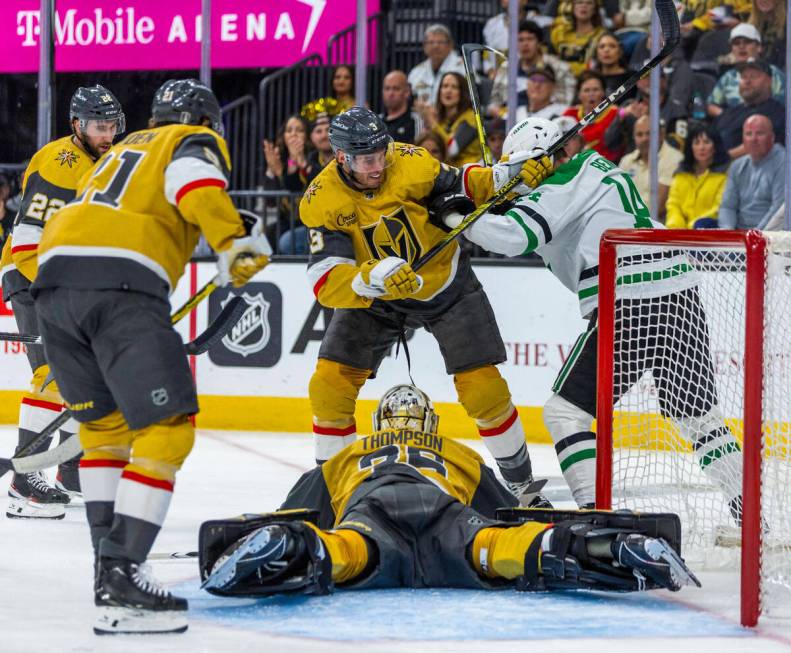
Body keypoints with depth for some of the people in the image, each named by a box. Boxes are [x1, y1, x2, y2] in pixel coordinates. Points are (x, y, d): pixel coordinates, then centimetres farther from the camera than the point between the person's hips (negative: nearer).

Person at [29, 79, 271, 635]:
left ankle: (111, 561, 20)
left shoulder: (123, 150, 37)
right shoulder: (198, 143, 15)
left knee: (104, 425, 22)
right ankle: (121, 579, -18)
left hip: (53, 276, 7)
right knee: (166, 430, -7)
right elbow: (194, 182, -8)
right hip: (122, 282, -7)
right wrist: (236, 242, -18)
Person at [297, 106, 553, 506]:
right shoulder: (322, 201, -24)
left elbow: (457, 187, -6)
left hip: (445, 282, 0)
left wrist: (505, 176, -25)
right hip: (372, 295, 1)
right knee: (330, 383, -11)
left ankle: (519, 478, 13)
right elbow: (325, 282, -31)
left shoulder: (409, 162, -23)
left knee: (482, 384, -6)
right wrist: (372, 278, -50)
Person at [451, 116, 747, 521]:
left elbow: (515, 235, -17)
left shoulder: (563, 186, -4)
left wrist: (460, 220, -3)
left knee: (565, 411, 2)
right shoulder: (594, 167, 23)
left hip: (628, 307, -9)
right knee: (698, 415, 18)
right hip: (681, 294, 9)